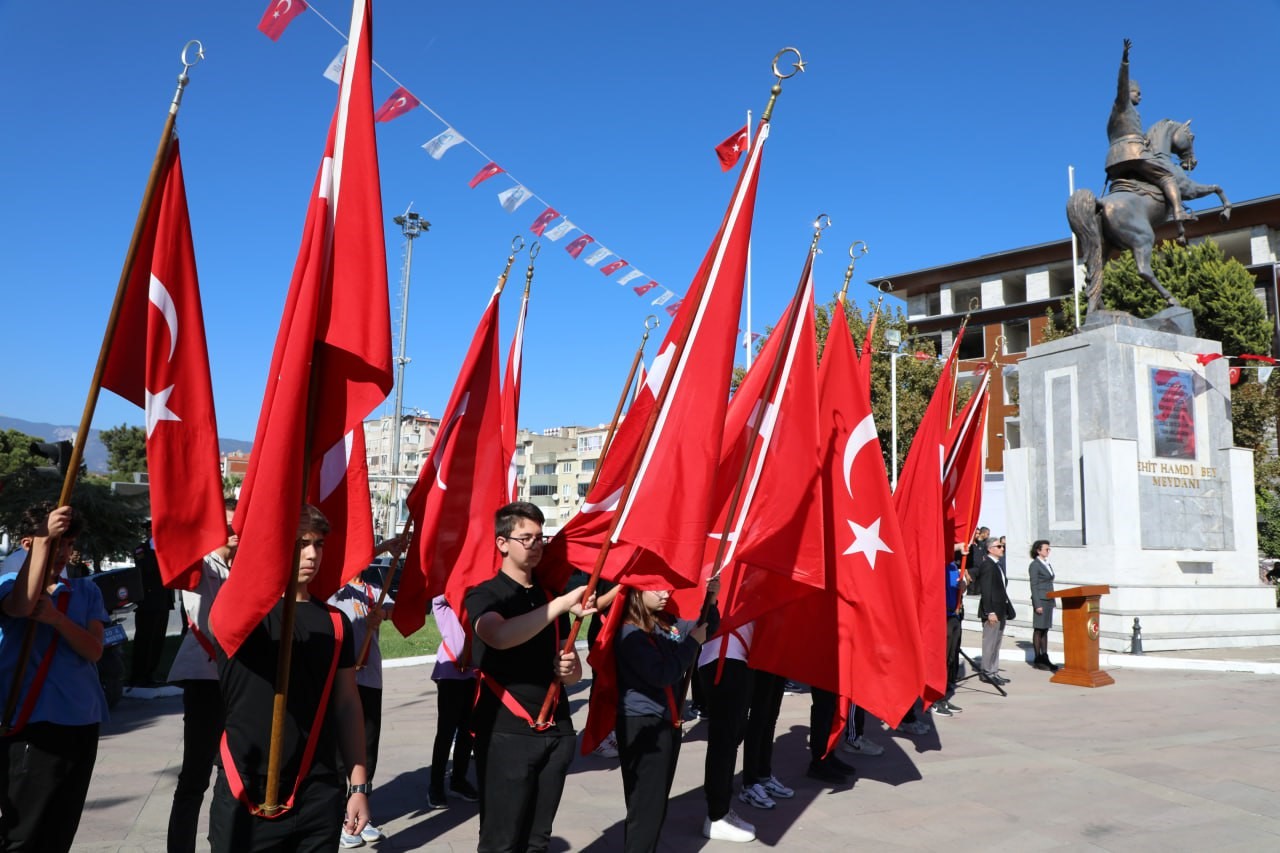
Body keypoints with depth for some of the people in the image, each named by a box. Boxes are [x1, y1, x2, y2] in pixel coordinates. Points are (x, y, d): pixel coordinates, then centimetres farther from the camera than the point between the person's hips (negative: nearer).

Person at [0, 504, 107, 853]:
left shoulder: (85, 591, 10)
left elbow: (94, 651, -1)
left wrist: (57, 618, -17)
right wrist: (44, 538, -28)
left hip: (81, 722, 4)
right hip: (30, 723, -4)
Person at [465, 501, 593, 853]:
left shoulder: (549, 596, 13)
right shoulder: (484, 594, -5)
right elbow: (499, 636, -29)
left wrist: (570, 670, -6)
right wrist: (563, 604, -30)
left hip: (556, 732, 6)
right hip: (506, 734, -5)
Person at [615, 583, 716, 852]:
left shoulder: (668, 623, 5)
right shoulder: (630, 633, -18)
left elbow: (707, 627, 17)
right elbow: (662, 675, -24)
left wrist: (710, 600, -1)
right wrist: (692, 642, -15)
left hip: (668, 721, 8)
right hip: (642, 726, -8)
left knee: (658, 801, 17)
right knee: (646, 805, -3)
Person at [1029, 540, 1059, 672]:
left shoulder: (1047, 564, 14)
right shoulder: (1034, 565, -10)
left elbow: (1049, 584, 18)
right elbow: (1034, 586, -13)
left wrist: (1053, 601, 14)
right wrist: (1037, 604, -18)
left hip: (1049, 600, 8)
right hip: (1040, 600, -8)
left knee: (1045, 630, 10)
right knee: (1038, 630, -2)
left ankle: (1044, 658, 15)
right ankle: (1037, 660, 4)